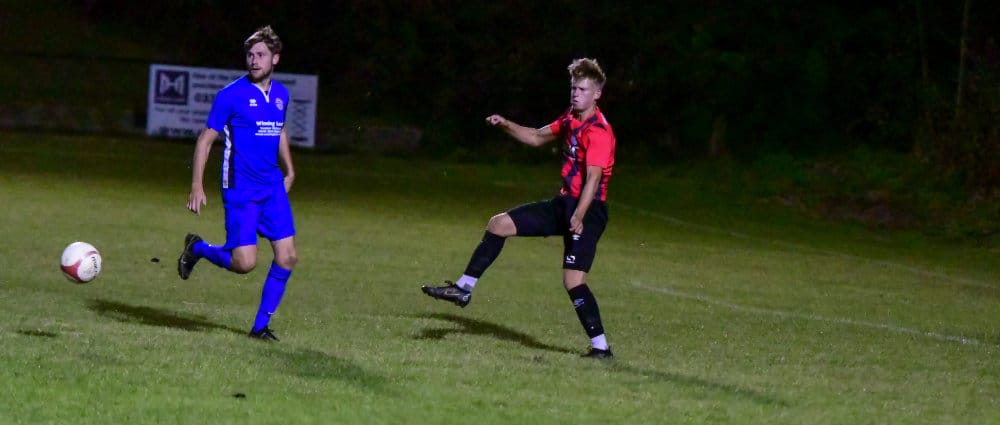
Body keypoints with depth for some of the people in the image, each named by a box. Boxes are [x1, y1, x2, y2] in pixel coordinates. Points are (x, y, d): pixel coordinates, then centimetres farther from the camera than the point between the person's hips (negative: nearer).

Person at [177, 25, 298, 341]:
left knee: (287, 258, -3)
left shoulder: (281, 94, 9)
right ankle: (197, 249, 18)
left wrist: (289, 170, 26)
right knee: (244, 263, -12)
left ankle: (261, 325, 9)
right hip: (240, 190, -6)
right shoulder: (231, 95, -9)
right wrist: (197, 187, -11)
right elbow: (206, 139, -5)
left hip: (273, 189, 6)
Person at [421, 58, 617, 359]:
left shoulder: (598, 131, -19)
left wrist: (579, 216, -41)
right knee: (499, 224, 8)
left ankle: (601, 347, -9)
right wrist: (506, 126, 8)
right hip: (564, 204, 9)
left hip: (588, 210, -9)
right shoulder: (570, 120, 9)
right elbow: (537, 137, 25)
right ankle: (464, 289, 16)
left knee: (573, 281, -17)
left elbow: (593, 178, -29)